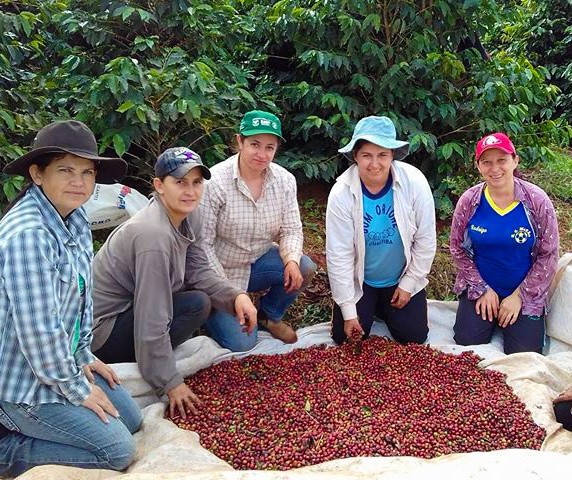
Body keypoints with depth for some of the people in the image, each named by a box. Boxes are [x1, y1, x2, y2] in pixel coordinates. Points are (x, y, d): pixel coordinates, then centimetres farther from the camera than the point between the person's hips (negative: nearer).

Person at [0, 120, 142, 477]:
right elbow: (38, 330, -29)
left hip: (62, 360, 9)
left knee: (130, 419, 17)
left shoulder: (75, 218, -1)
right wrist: (77, 389, -16)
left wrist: (84, 355, 11)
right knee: (119, 450, -5)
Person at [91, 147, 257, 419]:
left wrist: (236, 296, -16)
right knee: (197, 305, -17)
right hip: (98, 330, -9)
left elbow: (198, 272, 1)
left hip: (128, 306, 9)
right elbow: (152, 321, -27)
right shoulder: (154, 234, -29)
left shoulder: (190, 216, -4)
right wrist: (171, 383, -20)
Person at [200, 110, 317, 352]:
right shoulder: (215, 182, -22)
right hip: (221, 270, -4)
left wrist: (292, 260, -25)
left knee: (303, 269, -23)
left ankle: (269, 314, 7)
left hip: (259, 261, 5)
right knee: (241, 342, -14)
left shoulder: (285, 180, -8)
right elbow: (202, 243, -19)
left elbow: (291, 229, -4)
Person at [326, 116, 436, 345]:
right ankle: (370, 307, 28)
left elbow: (426, 240, -10)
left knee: (413, 336, -2)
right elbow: (339, 254, -18)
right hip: (359, 281, -1)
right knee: (346, 337, -4)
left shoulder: (414, 182, -22)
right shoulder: (341, 193, -23)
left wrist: (408, 284, -6)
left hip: (402, 280, 1)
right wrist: (349, 311, -15)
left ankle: (385, 308, 30)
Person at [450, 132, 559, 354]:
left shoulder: (537, 201, -14)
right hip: (480, 288, 1)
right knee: (467, 344, -10)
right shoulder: (468, 201, -11)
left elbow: (548, 255, -8)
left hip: (525, 294, -1)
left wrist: (519, 296, -10)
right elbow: (458, 249, -1)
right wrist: (482, 289, -6)